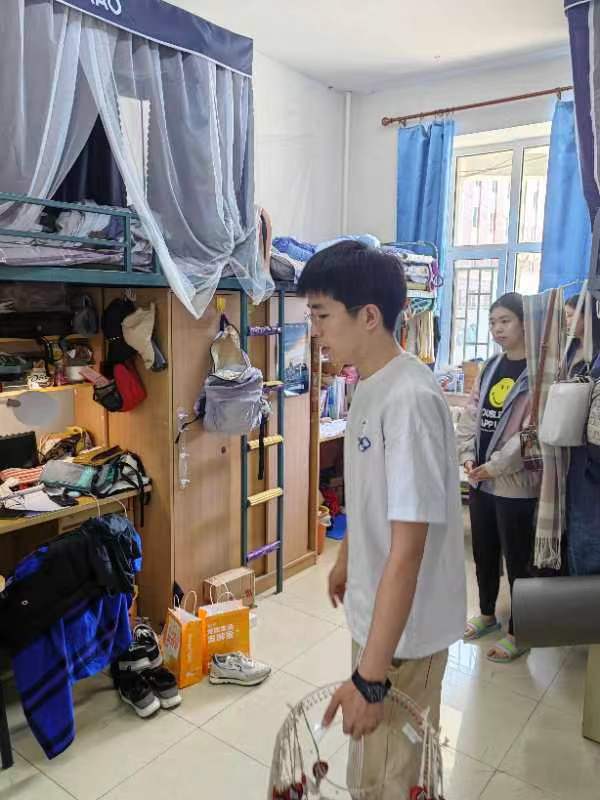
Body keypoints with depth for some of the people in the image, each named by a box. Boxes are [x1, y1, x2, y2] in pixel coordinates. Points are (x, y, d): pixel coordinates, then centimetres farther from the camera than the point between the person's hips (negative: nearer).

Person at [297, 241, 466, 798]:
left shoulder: (410, 400, -29)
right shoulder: (368, 386, 1)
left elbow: (408, 549, -30)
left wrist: (370, 677, -26)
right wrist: (345, 561, 25)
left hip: (405, 626, -8)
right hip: (376, 606, 8)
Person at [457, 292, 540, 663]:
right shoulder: (489, 367, 8)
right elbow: (471, 414, 9)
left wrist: (498, 465, -18)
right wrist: (467, 454, -4)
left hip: (515, 482, -6)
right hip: (481, 479, 7)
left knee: (517, 559, 8)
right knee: (483, 553, 19)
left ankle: (518, 632, 27)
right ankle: (487, 615, 40)